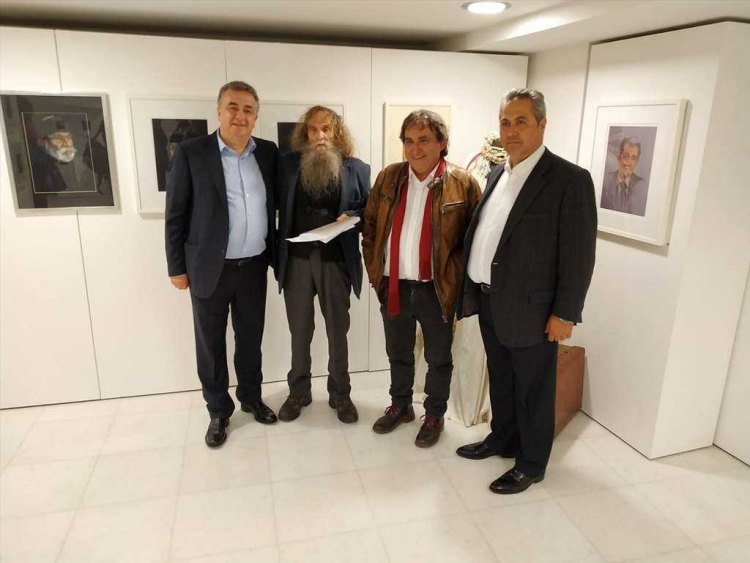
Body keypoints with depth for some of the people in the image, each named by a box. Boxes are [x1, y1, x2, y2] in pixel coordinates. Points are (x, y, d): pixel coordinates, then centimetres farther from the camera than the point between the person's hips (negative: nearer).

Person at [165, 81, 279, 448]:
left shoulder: (268, 153, 3)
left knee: (251, 338, 16)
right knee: (210, 343, 10)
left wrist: (274, 254, 6)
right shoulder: (191, 152, -7)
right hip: (210, 267, -3)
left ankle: (251, 398, 37)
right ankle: (218, 411, 28)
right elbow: (176, 215, -5)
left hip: (254, 266, 3)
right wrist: (176, 267, -5)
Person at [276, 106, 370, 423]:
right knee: (299, 330, 13)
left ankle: (340, 394, 27)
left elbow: (370, 211, 4)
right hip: (297, 258, 1)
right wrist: (278, 253, -9)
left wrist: (351, 217, -16)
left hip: (336, 260, -1)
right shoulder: (288, 164, 4)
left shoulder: (357, 169, 1)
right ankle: (298, 392, 30)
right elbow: (277, 204, 2)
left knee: (337, 330, 11)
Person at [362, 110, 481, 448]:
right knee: (397, 353, 20)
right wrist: (374, 269, 5)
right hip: (393, 286, 3)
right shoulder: (388, 178, 2)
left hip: (437, 289, -3)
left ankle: (434, 415, 34)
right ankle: (400, 406, 41)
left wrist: (456, 276, -8)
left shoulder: (462, 184, -8)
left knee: (438, 358, 13)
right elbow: (370, 226, 9)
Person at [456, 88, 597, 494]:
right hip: (489, 300, 7)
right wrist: (471, 289, 9)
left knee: (532, 390, 9)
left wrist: (565, 314, -15)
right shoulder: (497, 175, 10)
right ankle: (502, 439, 42)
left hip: (529, 308, -7)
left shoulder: (570, 179, -12)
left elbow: (579, 255, -14)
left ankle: (531, 464, 27)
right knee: (500, 380, 22)